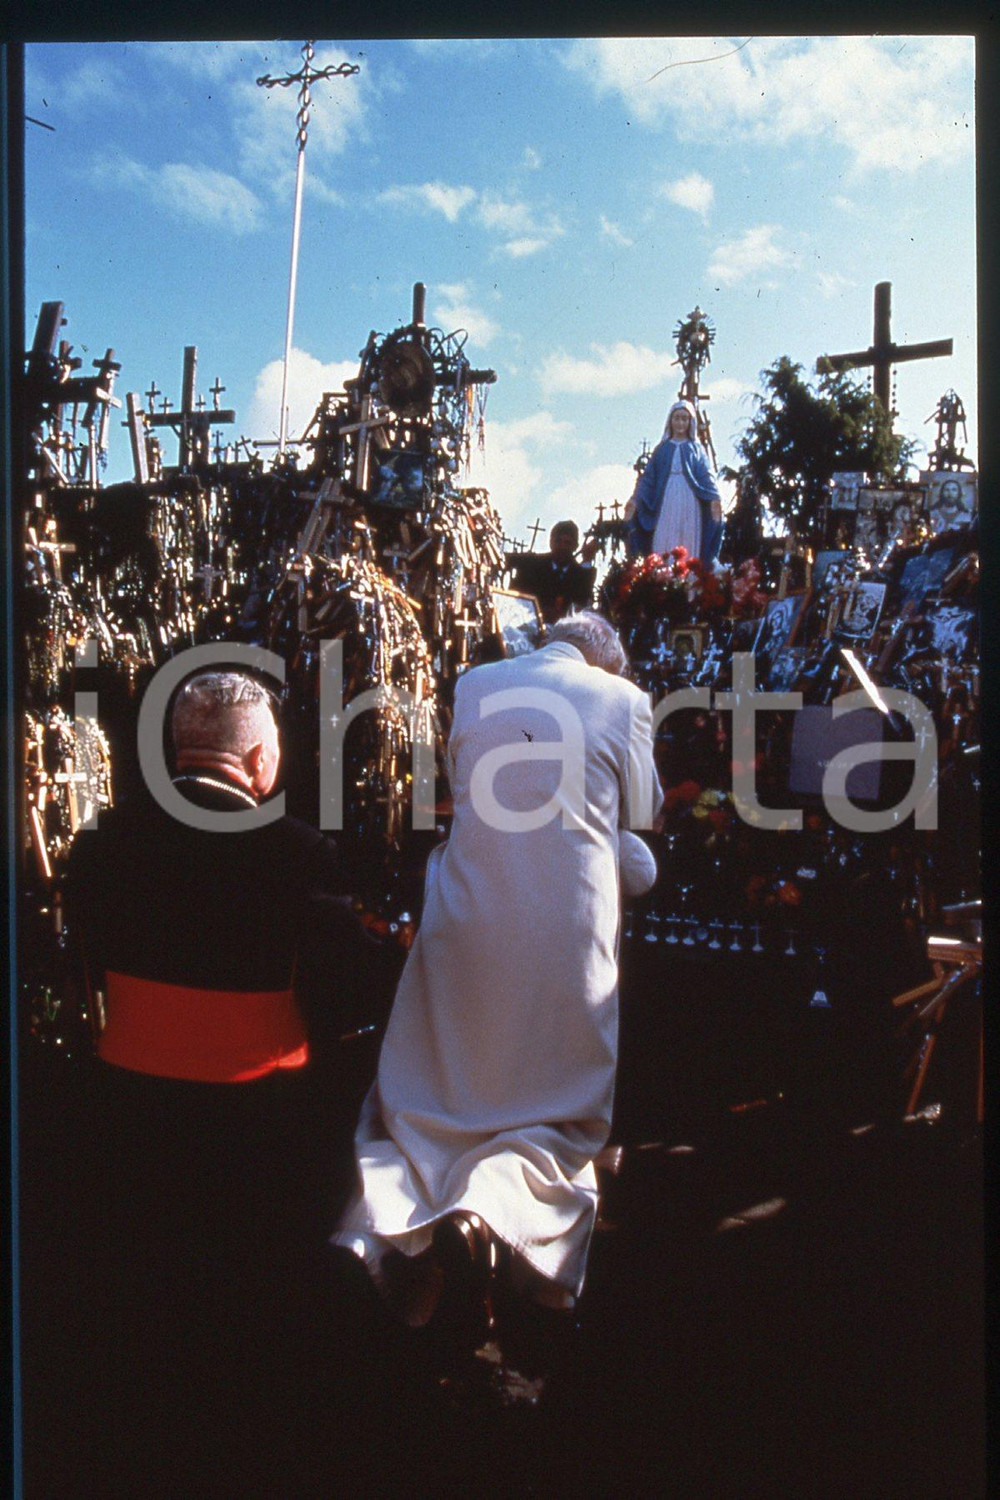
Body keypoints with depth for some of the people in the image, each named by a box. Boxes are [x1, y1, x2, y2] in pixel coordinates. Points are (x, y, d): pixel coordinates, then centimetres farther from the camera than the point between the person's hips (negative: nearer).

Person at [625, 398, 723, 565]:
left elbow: (706, 475, 2)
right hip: (666, 503, 0)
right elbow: (648, 476, 10)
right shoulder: (662, 449, 16)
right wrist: (635, 498, -5)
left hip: (689, 503, 0)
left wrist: (715, 498, -15)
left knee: (688, 548, -5)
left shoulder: (696, 449, 14)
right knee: (663, 548, -8)